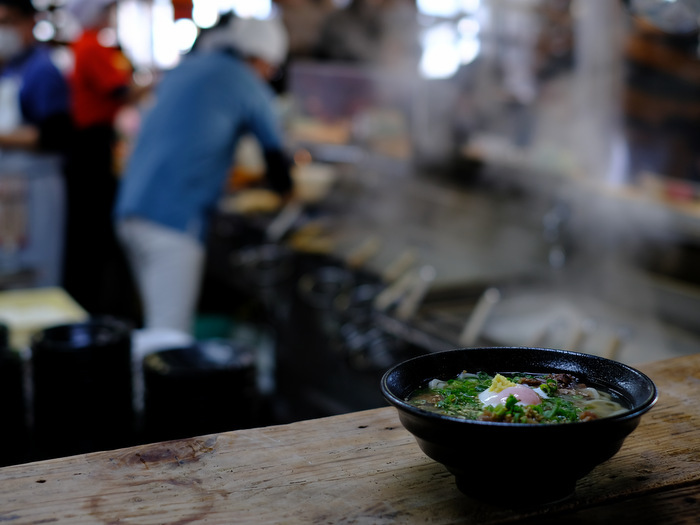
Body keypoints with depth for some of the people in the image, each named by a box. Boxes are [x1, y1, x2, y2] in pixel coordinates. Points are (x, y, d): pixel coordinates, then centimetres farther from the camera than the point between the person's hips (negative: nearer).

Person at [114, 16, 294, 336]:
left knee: (157, 320, 17)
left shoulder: (182, 69, 22)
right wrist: (284, 189, 29)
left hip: (130, 209, 8)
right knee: (171, 332, -9)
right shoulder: (249, 86, 1)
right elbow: (274, 149, 8)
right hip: (175, 219, -8)